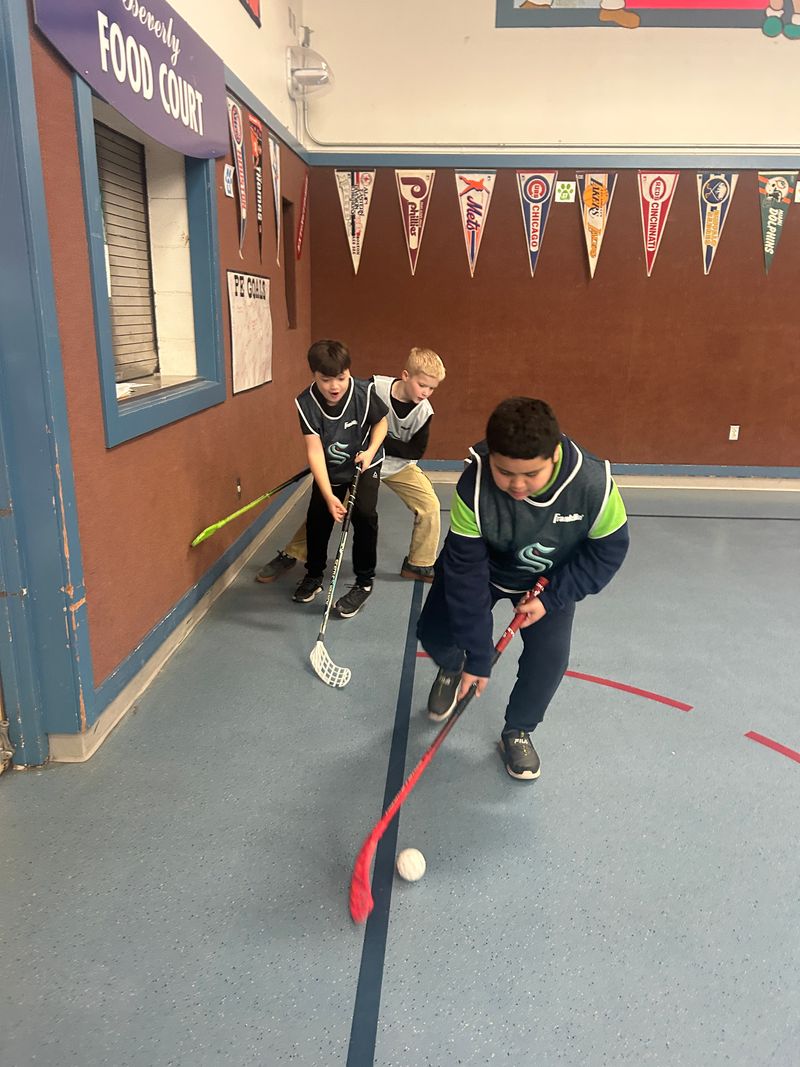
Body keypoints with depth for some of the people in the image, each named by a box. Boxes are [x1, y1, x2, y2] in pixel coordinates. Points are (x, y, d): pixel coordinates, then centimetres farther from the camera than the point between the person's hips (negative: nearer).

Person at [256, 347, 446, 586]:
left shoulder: (424, 411, -19)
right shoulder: (375, 387, -25)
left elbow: (416, 452, -18)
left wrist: (380, 440, -27)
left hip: (398, 465, 2)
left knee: (430, 506, -11)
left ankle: (419, 565, 8)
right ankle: (290, 555, 15)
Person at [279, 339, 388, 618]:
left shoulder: (364, 392, -26)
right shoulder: (306, 403, -26)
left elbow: (381, 421, -6)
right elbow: (314, 451, -29)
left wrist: (370, 451, -24)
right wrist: (329, 495, -37)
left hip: (364, 465, -1)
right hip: (329, 470, 2)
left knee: (364, 514, -18)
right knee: (316, 519, 3)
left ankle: (364, 581, 0)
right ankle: (314, 574, 31)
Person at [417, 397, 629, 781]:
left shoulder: (593, 485, -35)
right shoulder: (473, 489, -37)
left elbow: (608, 550, -17)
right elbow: (466, 572, -31)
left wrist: (551, 598, -22)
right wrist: (477, 657, -26)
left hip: (551, 577, 1)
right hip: (484, 567, 0)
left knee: (549, 657, -12)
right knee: (434, 633, -7)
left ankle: (517, 732, 17)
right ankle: (452, 669, 32)